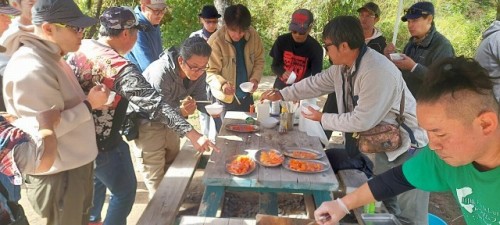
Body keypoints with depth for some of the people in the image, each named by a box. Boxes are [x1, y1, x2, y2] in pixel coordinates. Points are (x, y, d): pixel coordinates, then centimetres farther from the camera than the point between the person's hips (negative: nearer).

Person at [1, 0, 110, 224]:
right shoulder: (31, 69, -25)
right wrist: (89, 105, -20)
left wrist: (89, 98, 1)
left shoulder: (50, 57, 7)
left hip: (76, 162, 9)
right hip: (58, 173, -9)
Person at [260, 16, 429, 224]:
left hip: (406, 148, -8)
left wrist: (322, 118, -14)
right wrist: (281, 94, 10)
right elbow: (316, 83, 12)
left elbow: (362, 121, -28)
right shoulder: (343, 66, -2)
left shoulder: (377, 73, -31)